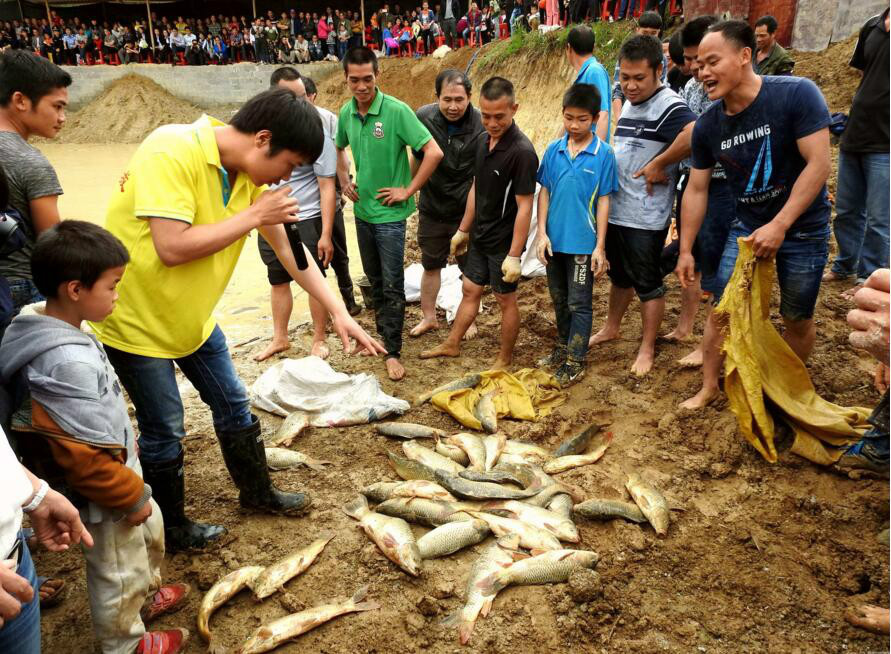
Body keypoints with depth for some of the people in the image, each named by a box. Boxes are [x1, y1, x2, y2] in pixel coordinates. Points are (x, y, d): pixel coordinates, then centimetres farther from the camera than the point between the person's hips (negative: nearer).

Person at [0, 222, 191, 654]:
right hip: (104, 492, -9)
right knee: (118, 572, 14)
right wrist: (131, 496, -18)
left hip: (121, 467, 10)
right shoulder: (69, 362, -34)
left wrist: (126, 441, 20)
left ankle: (145, 595, 56)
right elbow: (82, 455, -30)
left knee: (150, 531, 31)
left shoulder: (59, 333, -3)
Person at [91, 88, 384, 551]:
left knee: (233, 405, 15)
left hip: (193, 317, 7)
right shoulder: (171, 152, -28)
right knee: (164, 432, 5)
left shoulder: (251, 176, -4)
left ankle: (257, 492, 37)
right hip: (136, 320, -7)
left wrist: (339, 312, -4)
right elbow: (172, 247, -34)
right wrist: (254, 216, -27)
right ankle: (171, 530, 28)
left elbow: (288, 249, 0)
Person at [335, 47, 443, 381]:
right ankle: (383, 331, 37)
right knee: (374, 279, 18)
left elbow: (434, 152, -20)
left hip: (389, 213, -5)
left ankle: (392, 351, 11)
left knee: (392, 285, 0)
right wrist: (344, 181, 11)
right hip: (362, 210, 6)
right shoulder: (346, 112, 1)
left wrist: (408, 191, -16)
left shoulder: (396, 110, -17)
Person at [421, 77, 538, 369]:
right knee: (470, 290, 20)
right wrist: (463, 230, 16)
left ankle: (504, 359, 25)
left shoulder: (522, 151, -22)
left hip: (503, 242, -7)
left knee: (506, 300, 8)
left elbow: (524, 206, -22)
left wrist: (514, 255, -22)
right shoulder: (484, 141, 2)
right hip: (480, 236, 7)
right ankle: (452, 345, 36)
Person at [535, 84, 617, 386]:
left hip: (583, 242, -4)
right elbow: (544, 192, 5)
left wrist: (600, 247, -9)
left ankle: (576, 361, 15)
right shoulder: (553, 150, 0)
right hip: (554, 239, 4)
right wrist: (542, 233, -3)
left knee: (579, 303, 5)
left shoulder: (603, 154, -9)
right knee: (560, 299, 19)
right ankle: (563, 346, 37)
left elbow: (603, 201, -7)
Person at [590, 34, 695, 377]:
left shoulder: (667, 105, -18)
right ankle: (611, 328, 40)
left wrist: (659, 165, -27)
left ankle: (647, 348, 18)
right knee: (619, 275, 23)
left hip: (645, 216, -8)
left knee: (648, 283, 5)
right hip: (615, 209, 8)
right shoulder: (629, 103, 11)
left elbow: (695, 134, -38)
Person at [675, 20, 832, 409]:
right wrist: (686, 250, 0)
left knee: (797, 319, 9)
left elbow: (818, 164, -23)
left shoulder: (796, 94, -21)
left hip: (802, 228, -3)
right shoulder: (708, 125, -8)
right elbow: (696, 190, -1)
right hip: (748, 226, 3)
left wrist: (780, 225, -29)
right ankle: (709, 387, 18)